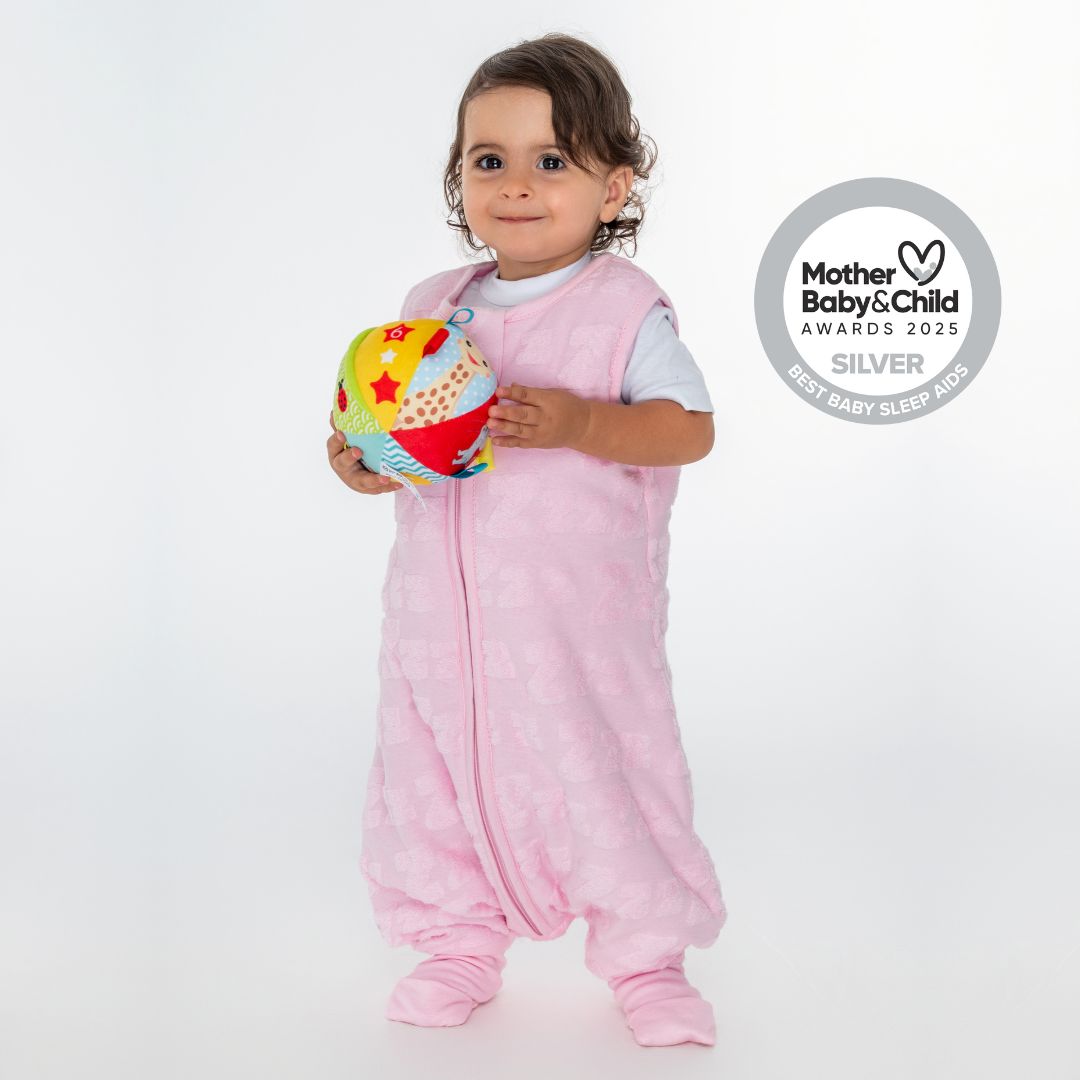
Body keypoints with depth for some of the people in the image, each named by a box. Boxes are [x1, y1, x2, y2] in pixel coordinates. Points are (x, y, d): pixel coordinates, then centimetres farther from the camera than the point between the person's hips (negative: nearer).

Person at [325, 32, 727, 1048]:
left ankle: (645, 955, 21)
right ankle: (459, 940, 30)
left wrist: (578, 424, -25)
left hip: (580, 612, -4)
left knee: (603, 767, 1)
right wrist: (363, 458, -8)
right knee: (435, 763, 10)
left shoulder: (625, 306, -6)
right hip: (442, 609, 5)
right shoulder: (430, 306, 9)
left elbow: (690, 426, -11)